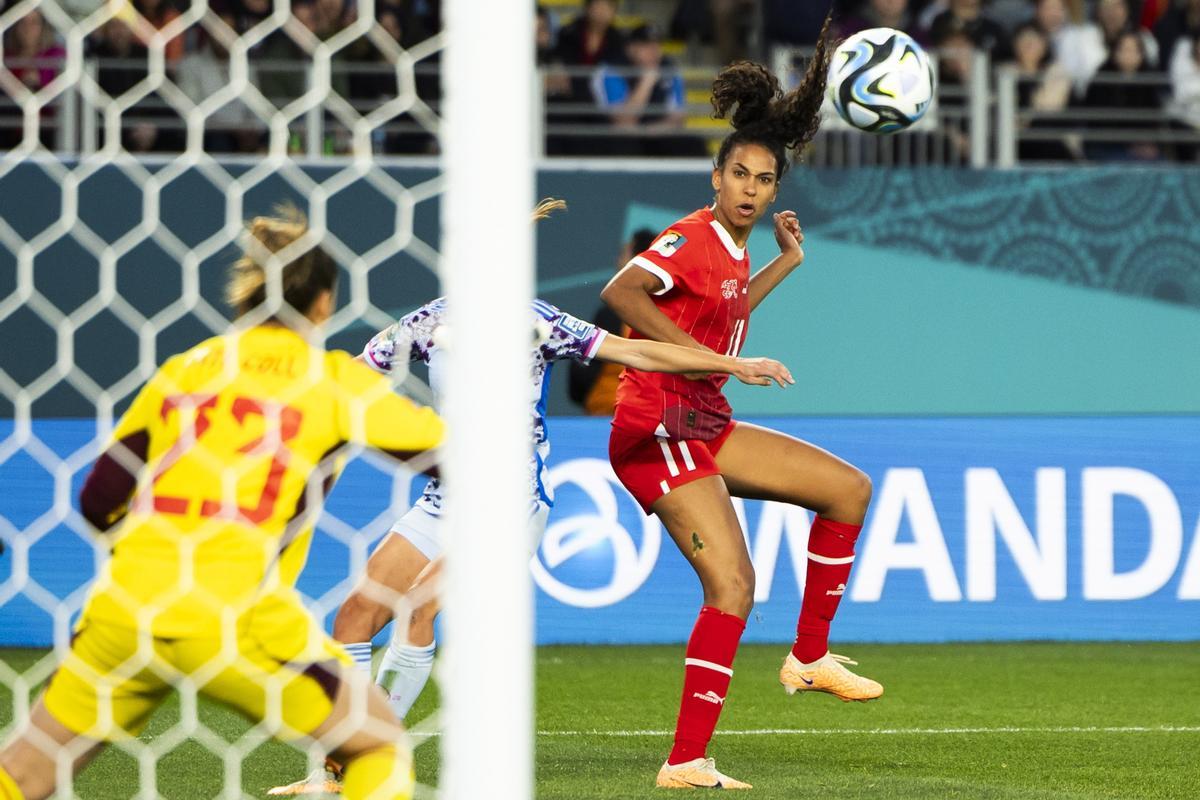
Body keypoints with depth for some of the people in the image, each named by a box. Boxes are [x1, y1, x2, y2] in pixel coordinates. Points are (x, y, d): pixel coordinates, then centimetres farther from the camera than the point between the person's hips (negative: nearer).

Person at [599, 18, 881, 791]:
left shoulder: (733, 249, 12)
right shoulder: (693, 239, -15)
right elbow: (620, 293, -30)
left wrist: (785, 263, 26)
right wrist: (694, 352, -34)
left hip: (705, 427, 10)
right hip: (658, 430, -10)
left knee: (849, 488, 14)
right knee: (733, 584, -18)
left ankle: (811, 657, 18)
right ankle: (686, 763, -18)